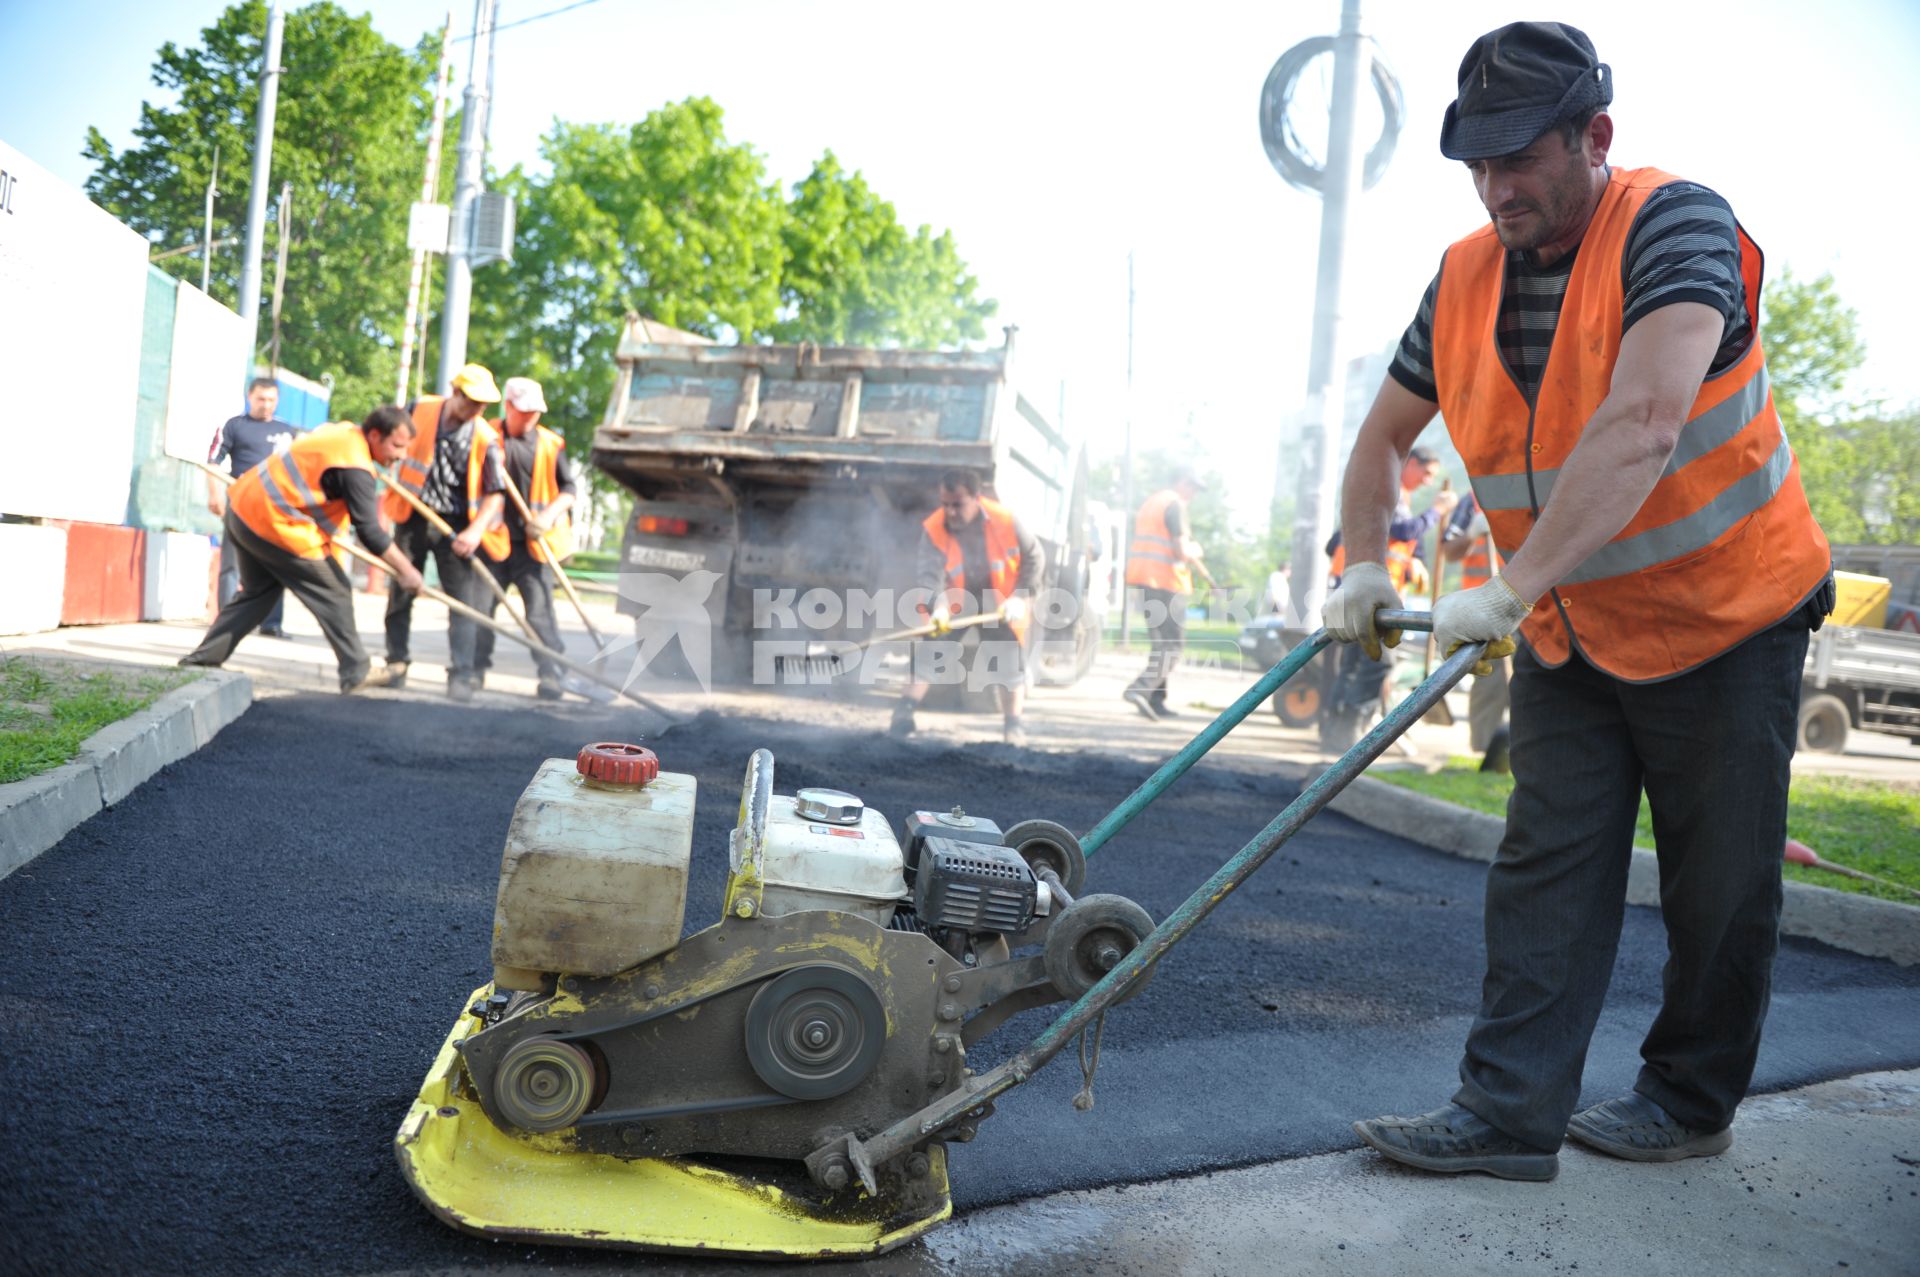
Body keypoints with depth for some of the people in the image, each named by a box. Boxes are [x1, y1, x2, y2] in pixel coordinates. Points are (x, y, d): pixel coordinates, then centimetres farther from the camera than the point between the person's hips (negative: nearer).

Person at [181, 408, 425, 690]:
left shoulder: (343, 431, 8)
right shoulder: (355, 469, -20)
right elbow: (369, 531, -20)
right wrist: (405, 570, -13)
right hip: (272, 524, -10)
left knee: (257, 592, 24)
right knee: (334, 594, 0)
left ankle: (203, 659, 25)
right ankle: (356, 672, 3)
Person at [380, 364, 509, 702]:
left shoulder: (485, 439, -10)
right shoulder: (421, 410, -6)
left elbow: (496, 493, -10)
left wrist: (476, 531, -22)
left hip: (454, 526, -2)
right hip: (413, 518, 2)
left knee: (463, 597, -6)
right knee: (401, 592, 9)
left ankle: (462, 674, -1)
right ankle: (396, 664, 23)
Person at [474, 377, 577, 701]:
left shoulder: (550, 445, 4)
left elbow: (568, 489, 4)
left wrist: (550, 513, -13)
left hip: (533, 543, -1)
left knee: (539, 611, -5)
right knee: (480, 607, 7)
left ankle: (551, 674, -2)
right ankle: (476, 669, 22)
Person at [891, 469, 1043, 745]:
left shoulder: (1005, 520, -21)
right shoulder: (933, 529, -21)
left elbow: (1034, 558, -6)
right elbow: (927, 572, -33)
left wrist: (1021, 596, -16)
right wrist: (937, 607, -51)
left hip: (999, 605, 0)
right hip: (952, 604, 1)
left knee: (1009, 665, -2)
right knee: (926, 653, -7)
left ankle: (1014, 725, 11)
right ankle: (904, 713, -1)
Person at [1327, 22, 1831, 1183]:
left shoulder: (1676, 224, -21)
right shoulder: (1464, 279, -2)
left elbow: (1641, 425, -36)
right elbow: (1385, 434, 8)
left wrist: (1515, 585, -40)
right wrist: (1365, 566, -6)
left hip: (1728, 619, -5)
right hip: (1570, 636, 5)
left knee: (1718, 883, 6)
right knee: (1548, 869, 2)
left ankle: (1691, 1102, 24)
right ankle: (1510, 1113, 4)